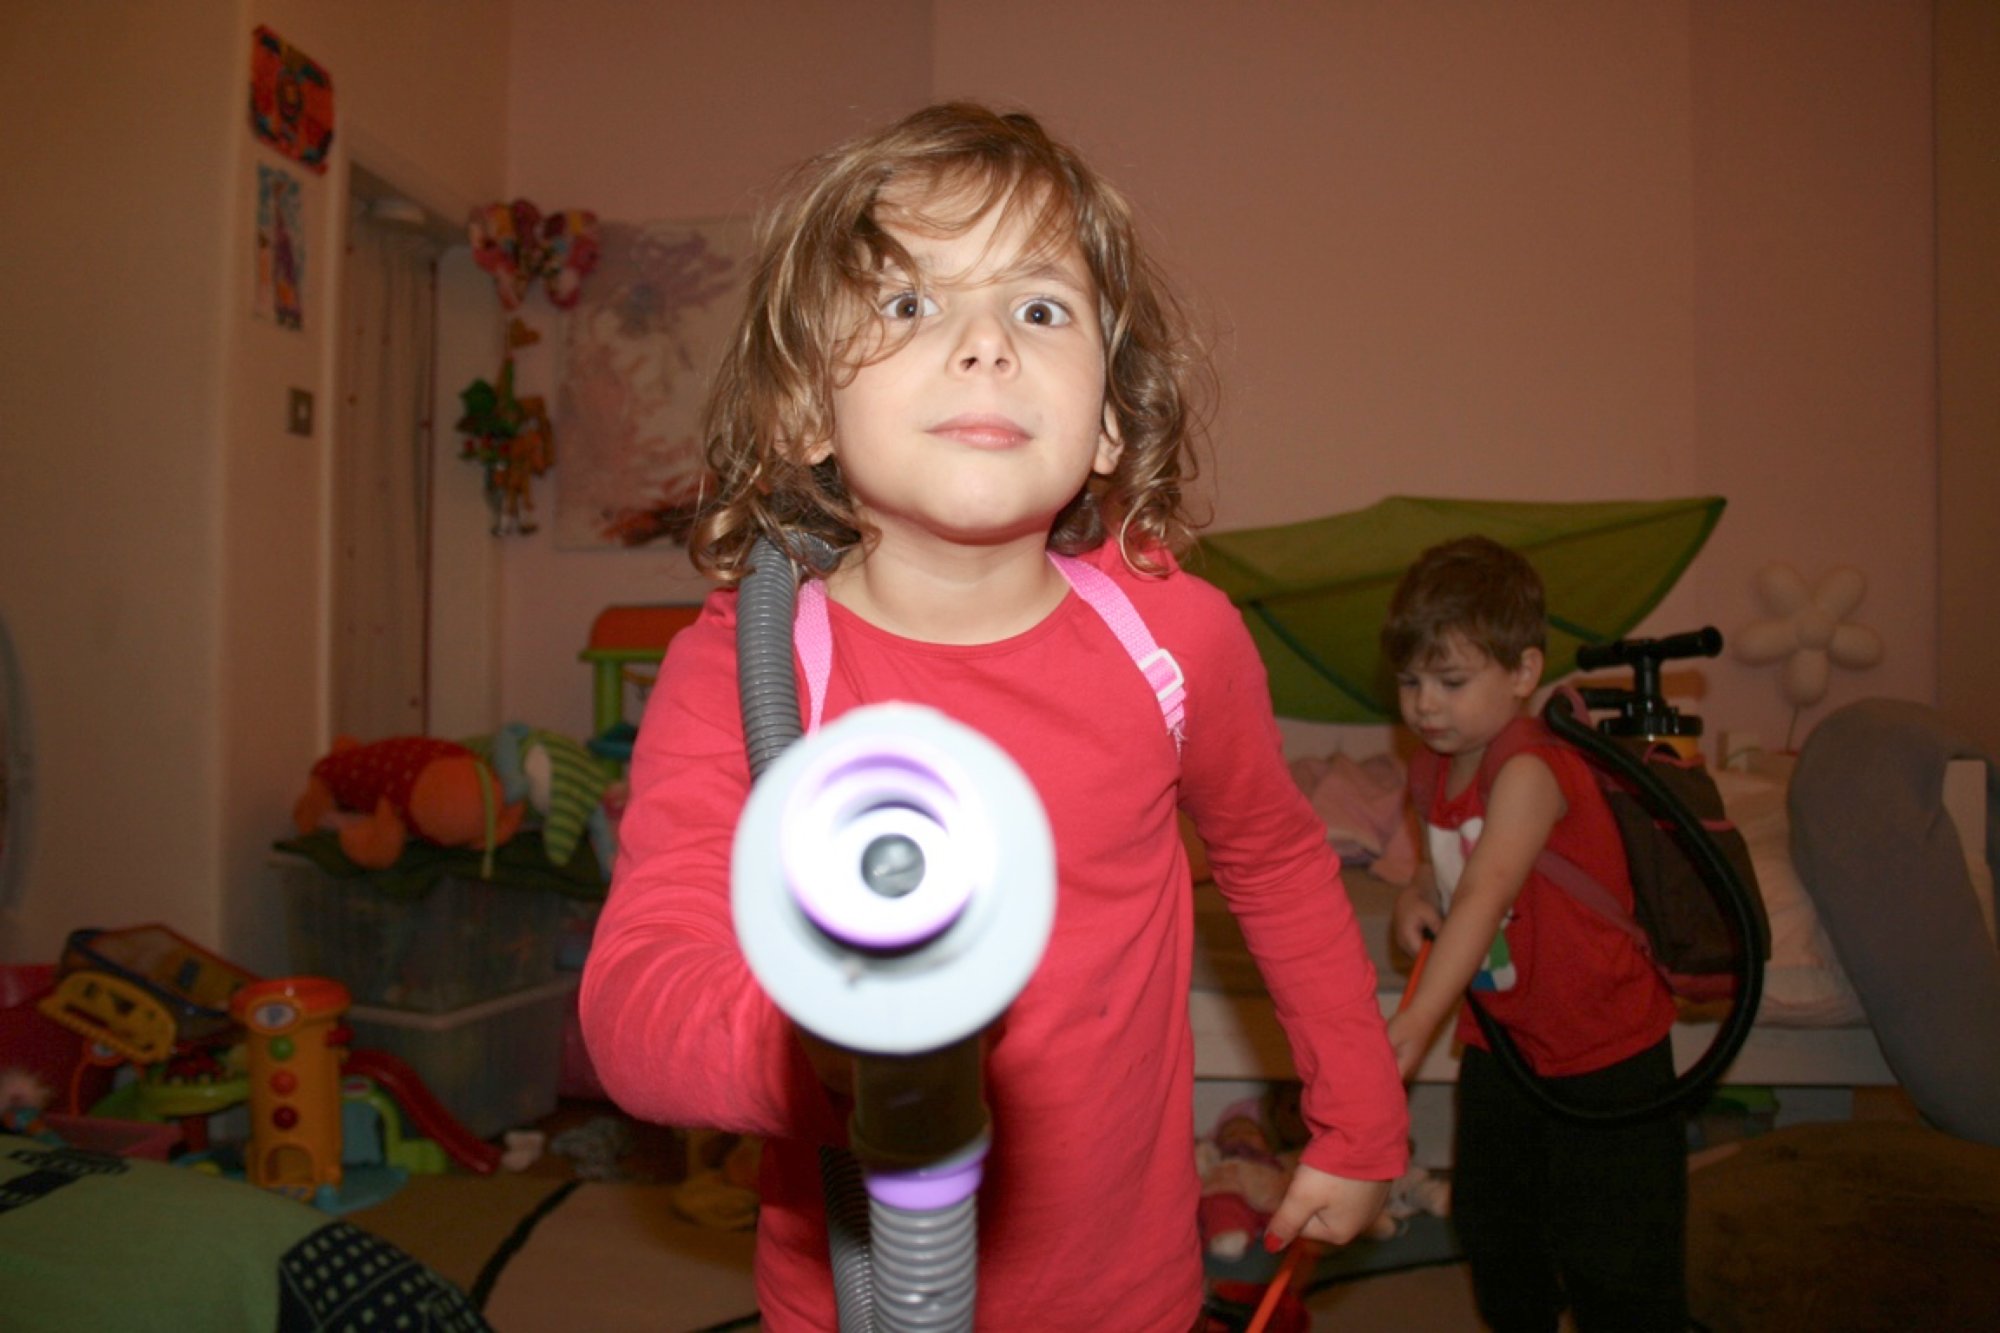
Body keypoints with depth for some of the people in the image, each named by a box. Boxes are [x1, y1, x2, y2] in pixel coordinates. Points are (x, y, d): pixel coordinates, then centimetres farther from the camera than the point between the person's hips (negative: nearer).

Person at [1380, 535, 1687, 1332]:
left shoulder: (1530, 770, -27)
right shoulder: (1431, 773, -1)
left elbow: (1487, 895, -41)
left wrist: (1417, 1018, -52)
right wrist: (1418, 896, -7)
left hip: (1604, 1049, -8)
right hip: (1501, 1041, 8)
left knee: (1609, 1256, 3)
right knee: (1490, 1228, 21)